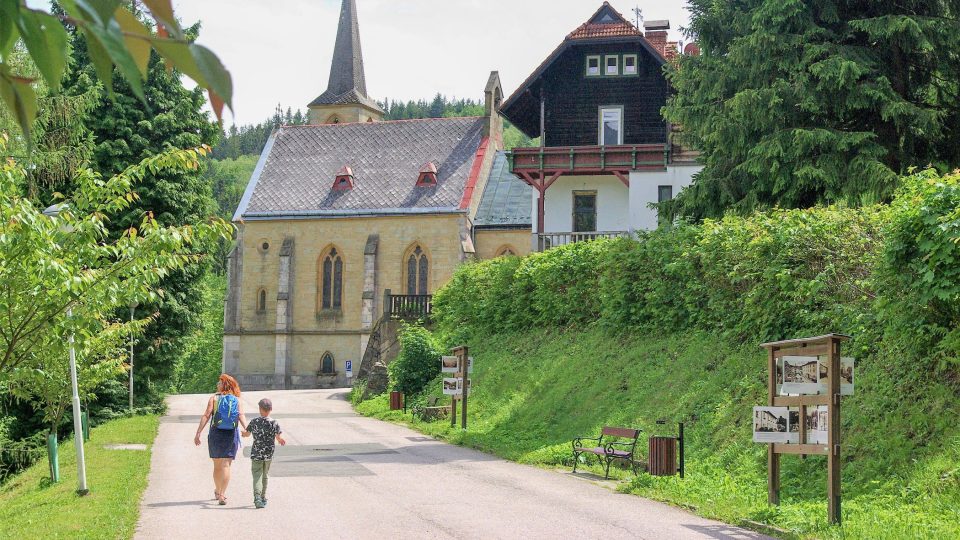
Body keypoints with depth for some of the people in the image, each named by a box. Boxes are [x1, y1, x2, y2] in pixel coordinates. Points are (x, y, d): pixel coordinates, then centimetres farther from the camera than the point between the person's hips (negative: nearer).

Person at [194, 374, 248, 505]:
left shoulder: (214, 398, -1)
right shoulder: (237, 400, 3)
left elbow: (206, 416, -8)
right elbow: (241, 416, -12)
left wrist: (198, 433, -9)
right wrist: (246, 429, -21)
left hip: (216, 434, 0)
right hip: (231, 435, 0)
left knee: (217, 466, 16)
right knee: (226, 465, 1)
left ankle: (218, 492, 32)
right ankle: (222, 494, -9)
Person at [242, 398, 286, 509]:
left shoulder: (254, 422, -4)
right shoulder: (274, 423, -8)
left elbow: (247, 434, 11)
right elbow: (279, 438, -8)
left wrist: (242, 433, 34)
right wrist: (281, 441, 16)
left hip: (256, 454, -1)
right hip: (268, 454, 1)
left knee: (257, 476, -3)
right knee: (265, 476, 17)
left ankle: (257, 497, -23)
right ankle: (263, 497, 30)